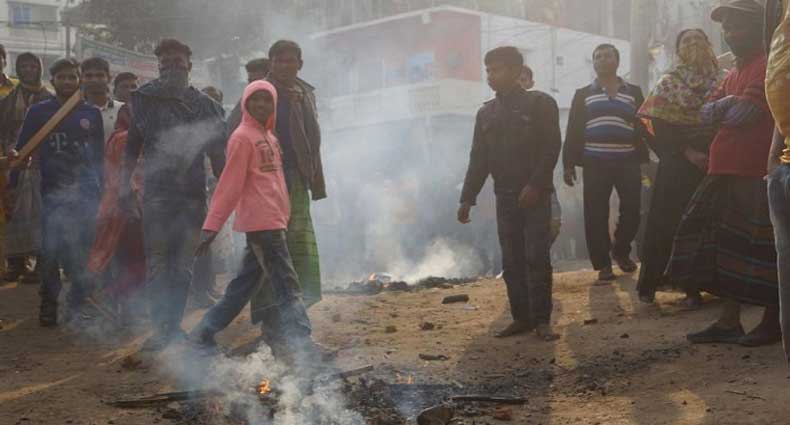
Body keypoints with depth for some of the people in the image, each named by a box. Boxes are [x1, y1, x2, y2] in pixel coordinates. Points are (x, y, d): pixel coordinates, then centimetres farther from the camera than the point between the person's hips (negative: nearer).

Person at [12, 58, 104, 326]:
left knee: (82, 252, 0)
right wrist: (12, 184, 0)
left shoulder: (91, 114, 11)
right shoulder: (39, 112, 7)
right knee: (51, 249, -6)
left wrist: (100, 188, 9)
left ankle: (78, 305, 11)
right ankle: (48, 304, 7)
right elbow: (21, 150, 7)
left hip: (85, 192, 1)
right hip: (53, 191, -1)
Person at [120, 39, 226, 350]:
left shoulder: (204, 105, 8)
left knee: (183, 265, 5)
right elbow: (132, 148, 8)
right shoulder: (145, 101, 7)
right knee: (157, 263, -6)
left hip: (193, 195, 1)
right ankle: (161, 328, -3)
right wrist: (125, 187, 0)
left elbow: (217, 155, 10)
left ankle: (173, 325, 14)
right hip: (156, 193, -1)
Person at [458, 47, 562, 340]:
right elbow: (478, 159, 13)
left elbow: (551, 147, -9)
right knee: (511, 261, 4)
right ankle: (521, 317, 10)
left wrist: (535, 185, -18)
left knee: (537, 258, -6)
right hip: (505, 197, 5)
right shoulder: (486, 113, 12)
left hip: (535, 195, -4)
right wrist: (467, 198, 6)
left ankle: (542, 320, 1)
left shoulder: (540, 103, -2)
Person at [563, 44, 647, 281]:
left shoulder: (634, 93, 14)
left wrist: (643, 160, -1)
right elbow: (573, 131, 6)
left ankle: (621, 251, 25)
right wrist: (569, 163, -2)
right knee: (596, 215, -3)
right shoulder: (583, 95, 11)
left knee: (632, 211, 0)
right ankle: (603, 263, 6)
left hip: (627, 162, 1)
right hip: (595, 163, -1)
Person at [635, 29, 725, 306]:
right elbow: (660, 128, -4)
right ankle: (650, 283, 5)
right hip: (677, 164, -2)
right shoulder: (669, 83, 4)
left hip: (711, 163, 2)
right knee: (665, 222, -3)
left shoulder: (721, 83, 9)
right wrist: (687, 151, -12)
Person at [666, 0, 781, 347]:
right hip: (727, 174, 9)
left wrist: (722, 109, 0)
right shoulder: (734, 74, 22)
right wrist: (726, 106, -6)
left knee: (759, 252, -4)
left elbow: (744, 112, -20)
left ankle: (772, 323, 6)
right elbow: (706, 112, 14)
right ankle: (729, 322, 14)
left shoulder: (767, 65, -10)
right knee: (727, 248, 9)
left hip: (757, 175, -9)